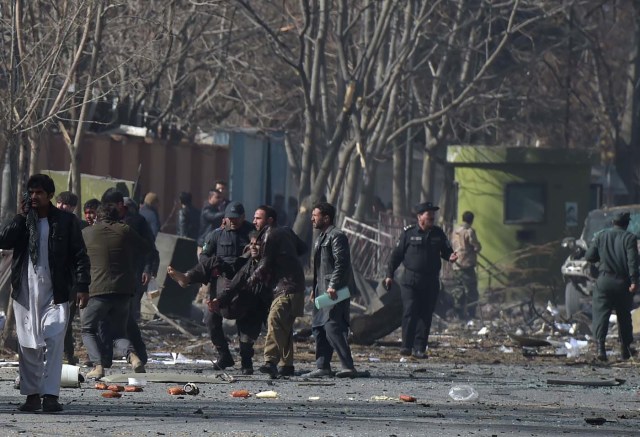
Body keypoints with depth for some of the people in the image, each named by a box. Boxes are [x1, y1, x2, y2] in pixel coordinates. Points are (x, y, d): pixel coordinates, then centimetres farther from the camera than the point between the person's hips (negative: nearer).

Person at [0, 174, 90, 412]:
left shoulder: (65, 221, 2)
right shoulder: (22, 221, 10)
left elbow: (79, 256, 2)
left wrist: (82, 286, -6)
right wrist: (21, 216, -8)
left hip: (55, 292, -3)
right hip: (25, 292, 3)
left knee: (53, 342, -11)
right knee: (27, 344, 4)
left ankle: (50, 395, -12)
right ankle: (32, 394, 12)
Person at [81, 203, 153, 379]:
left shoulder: (86, 233, 5)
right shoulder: (125, 231, 7)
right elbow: (147, 248, 18)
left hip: (98, 291, -2)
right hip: (124, 291, 3)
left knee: (88, 330, 12)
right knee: (118, 333, 15)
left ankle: (98, 365, -9)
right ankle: (132, 356, -16)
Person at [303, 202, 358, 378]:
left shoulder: (336, 236, -10)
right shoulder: (321, 237, 22)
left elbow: (341, 263, -19)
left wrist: (333, 286, -25)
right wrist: (315, 288, 23)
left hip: (335, 291, -11)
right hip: (323, 290, 11)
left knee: (332, 327, -16)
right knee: (318, 327, 10)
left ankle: (348, 367, -16)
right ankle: (323, 367, 13)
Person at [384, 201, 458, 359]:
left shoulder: (438, 233, 8)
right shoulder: (409, 233, -1)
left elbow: (446, 250, 12)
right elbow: (397, 254, 3)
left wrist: (451, 256, -12)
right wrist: (390, 274, 1)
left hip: (431, 282, 3)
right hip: (410, 280, -3)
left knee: (426, 315, 3)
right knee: (410, 312, -11)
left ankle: (419, 348, 7)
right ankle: (407, 345, -5)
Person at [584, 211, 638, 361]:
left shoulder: (600, 236, 6)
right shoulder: (629, 238, -2)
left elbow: (589, 257, 6)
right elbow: (632, 261, -12)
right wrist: (633, 281, -15)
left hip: (604, 281, 0)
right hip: (623, 283, 0)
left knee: (601, 315, -3)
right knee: (624, 316, 14)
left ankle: (600, 345, -22)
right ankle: (625, 349, 20)